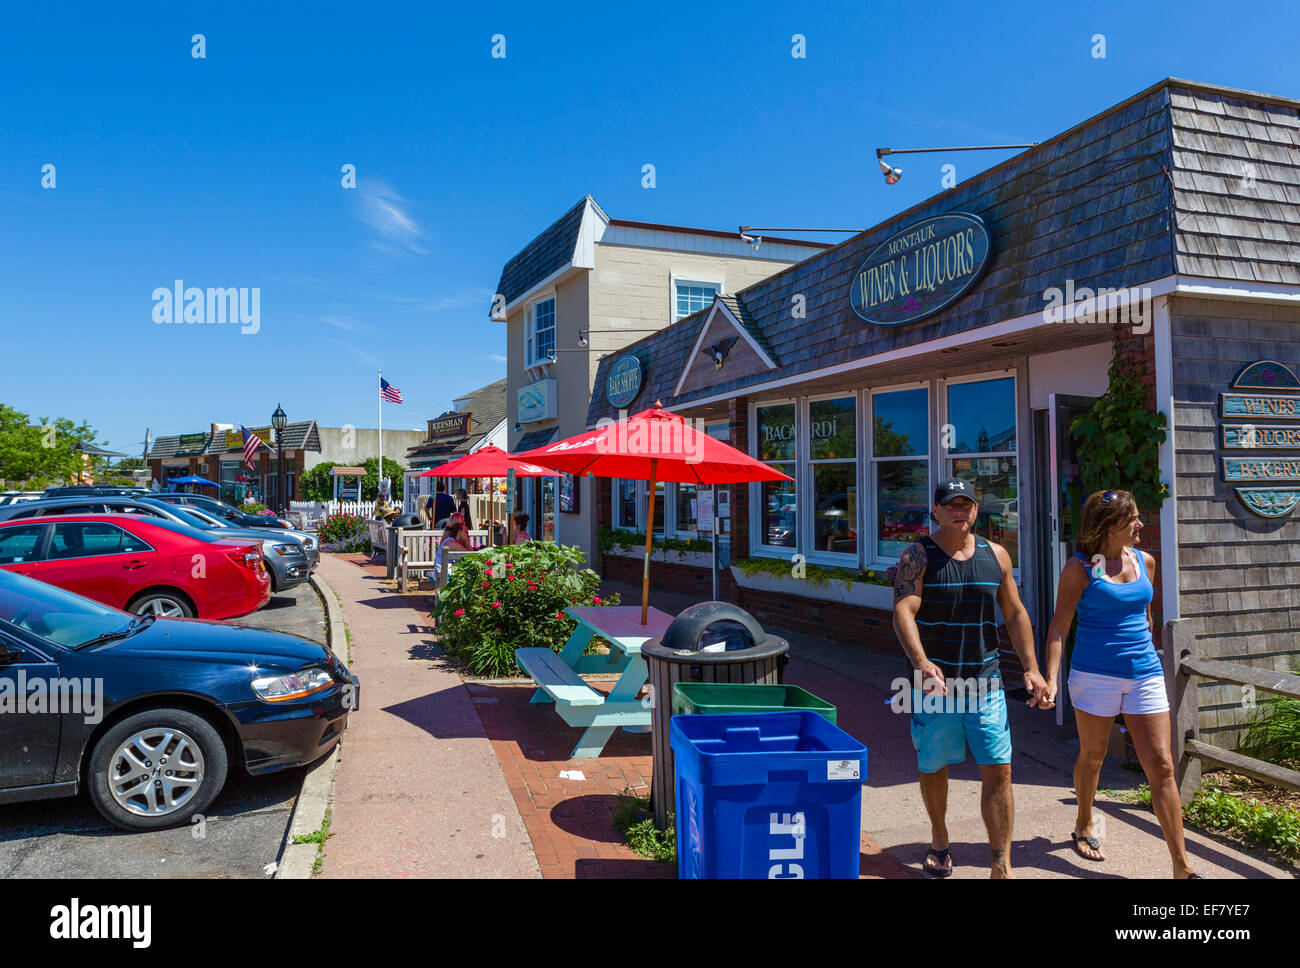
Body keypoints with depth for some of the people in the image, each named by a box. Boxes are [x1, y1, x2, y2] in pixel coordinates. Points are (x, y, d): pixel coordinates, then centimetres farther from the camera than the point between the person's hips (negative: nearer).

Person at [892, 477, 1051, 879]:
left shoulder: (996, 555, 7)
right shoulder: (917, 555, -6)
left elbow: (1015, 614, 12)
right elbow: (903, 611, -18)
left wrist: (1031, 669, 4)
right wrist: (921, 661, -34)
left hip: (985, 682, 2)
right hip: (936, 680, -2)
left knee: (998, 772, -2)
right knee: (932, 767, 12)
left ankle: (1001, 866, 8)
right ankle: (939, 842, 36)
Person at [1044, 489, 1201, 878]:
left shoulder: (1145, 561, 8)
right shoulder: (1080, 566, -7)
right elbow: (1059, 624, -8)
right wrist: (1050, 678, -15)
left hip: (1145, 674, 4)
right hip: (1095, 674, -4)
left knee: (1161, 766, 0)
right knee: (1092, 755, 12)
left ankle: (1182, 866, 6)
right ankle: (1084, 825, 38)